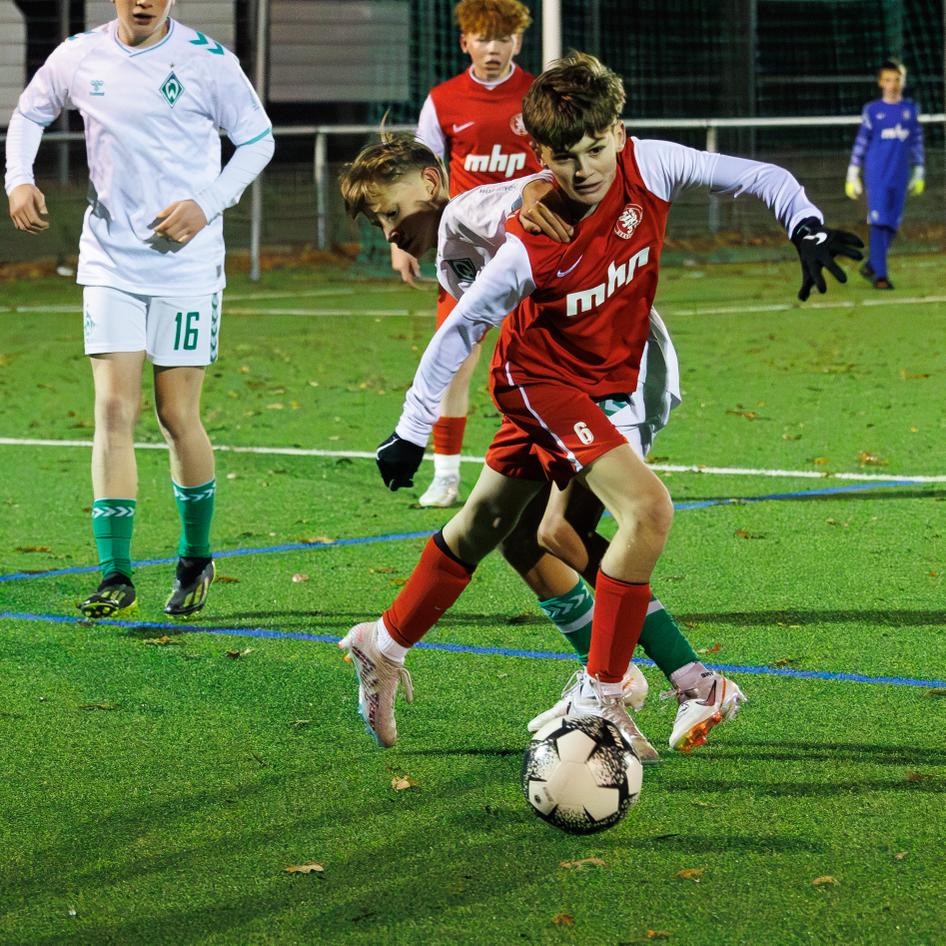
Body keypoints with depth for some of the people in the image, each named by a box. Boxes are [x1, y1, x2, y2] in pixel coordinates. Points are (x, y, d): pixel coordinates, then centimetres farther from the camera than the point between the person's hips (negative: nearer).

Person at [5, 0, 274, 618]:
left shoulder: (207, 60, -6)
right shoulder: (79, 57, 2)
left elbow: (257, 139, 3)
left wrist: (209, 203, -11)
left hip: (187, 263, -2)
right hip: (109, 262, 2)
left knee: (178, 418, 1)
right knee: (114, 410, -7)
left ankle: (196, 559, 23)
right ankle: (116, 579, -6)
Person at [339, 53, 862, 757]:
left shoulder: (648, 167, -19)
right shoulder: (530, 247, -29)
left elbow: (762, 177, -11)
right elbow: (460, 330, -18)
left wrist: (807, 227, -29)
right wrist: (412, 432, -14)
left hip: (604, 378, 6)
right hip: (542, 378, -6)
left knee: (483, 526, 19)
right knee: (648, 507, -24)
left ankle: (384, 645, 38)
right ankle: (600, 698, -14)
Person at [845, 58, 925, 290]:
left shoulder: (911, 109, 8)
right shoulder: (872, 110, 0)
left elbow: (917, 142, 14)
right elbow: (860, 143, 3)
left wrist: (918, 174, 13)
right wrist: (853, 175, 2)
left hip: (900, 177, 3)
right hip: (876, 176, -3)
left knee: (892, 225, 6)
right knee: (878, 222, -10)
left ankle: (871, 266, 22)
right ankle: (880, 274, -10)